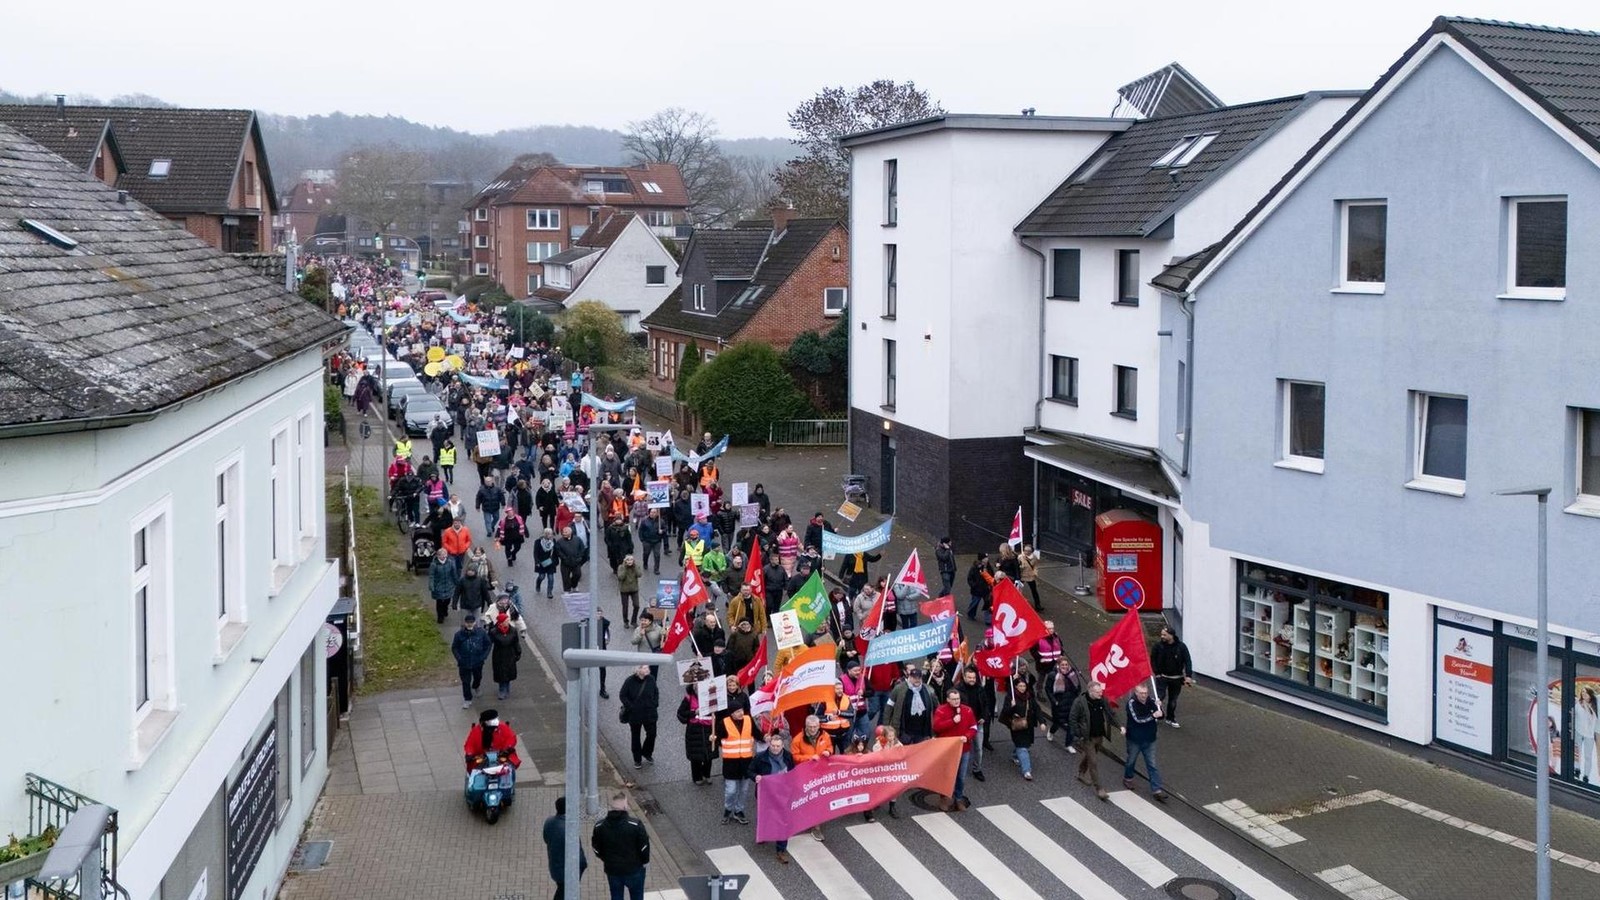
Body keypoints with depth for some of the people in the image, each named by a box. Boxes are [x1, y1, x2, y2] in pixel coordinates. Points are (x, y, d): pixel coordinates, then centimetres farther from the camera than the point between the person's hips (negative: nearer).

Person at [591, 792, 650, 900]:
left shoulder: (599, 826, -11)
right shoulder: (636, 825, -21)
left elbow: (596, 848, 1)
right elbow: (644, 847, -14)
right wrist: (645, 861, 5)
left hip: (612, 870, 3)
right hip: (634, 869, -3)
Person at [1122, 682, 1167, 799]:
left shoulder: (1151, 701, -8)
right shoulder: (1132, 703, -19)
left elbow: (1160, 716, -8)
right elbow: (1137, 719, -28)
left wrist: (1159, 707, -28)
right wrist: (1153, 716, -37)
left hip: (1149, 740, 2)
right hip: (1134, 739, -2)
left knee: (1152, 765, 3)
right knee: (1131, 761, 19)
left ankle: (1156, 790, 4)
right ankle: (1128, 778, 45)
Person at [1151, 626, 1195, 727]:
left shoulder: (1181, 646, -11)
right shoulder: (1159, 645, -10)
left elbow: (1188, 661, -10)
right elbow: (1153, 659, 0)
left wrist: (1188, 676, -20)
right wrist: (1156, 672, -6)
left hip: (1176, 678, 1)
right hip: (1162, 676, -1)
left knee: (1173, 700, 11)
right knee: (1160, 696, -8)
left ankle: (1171, 719, 25)